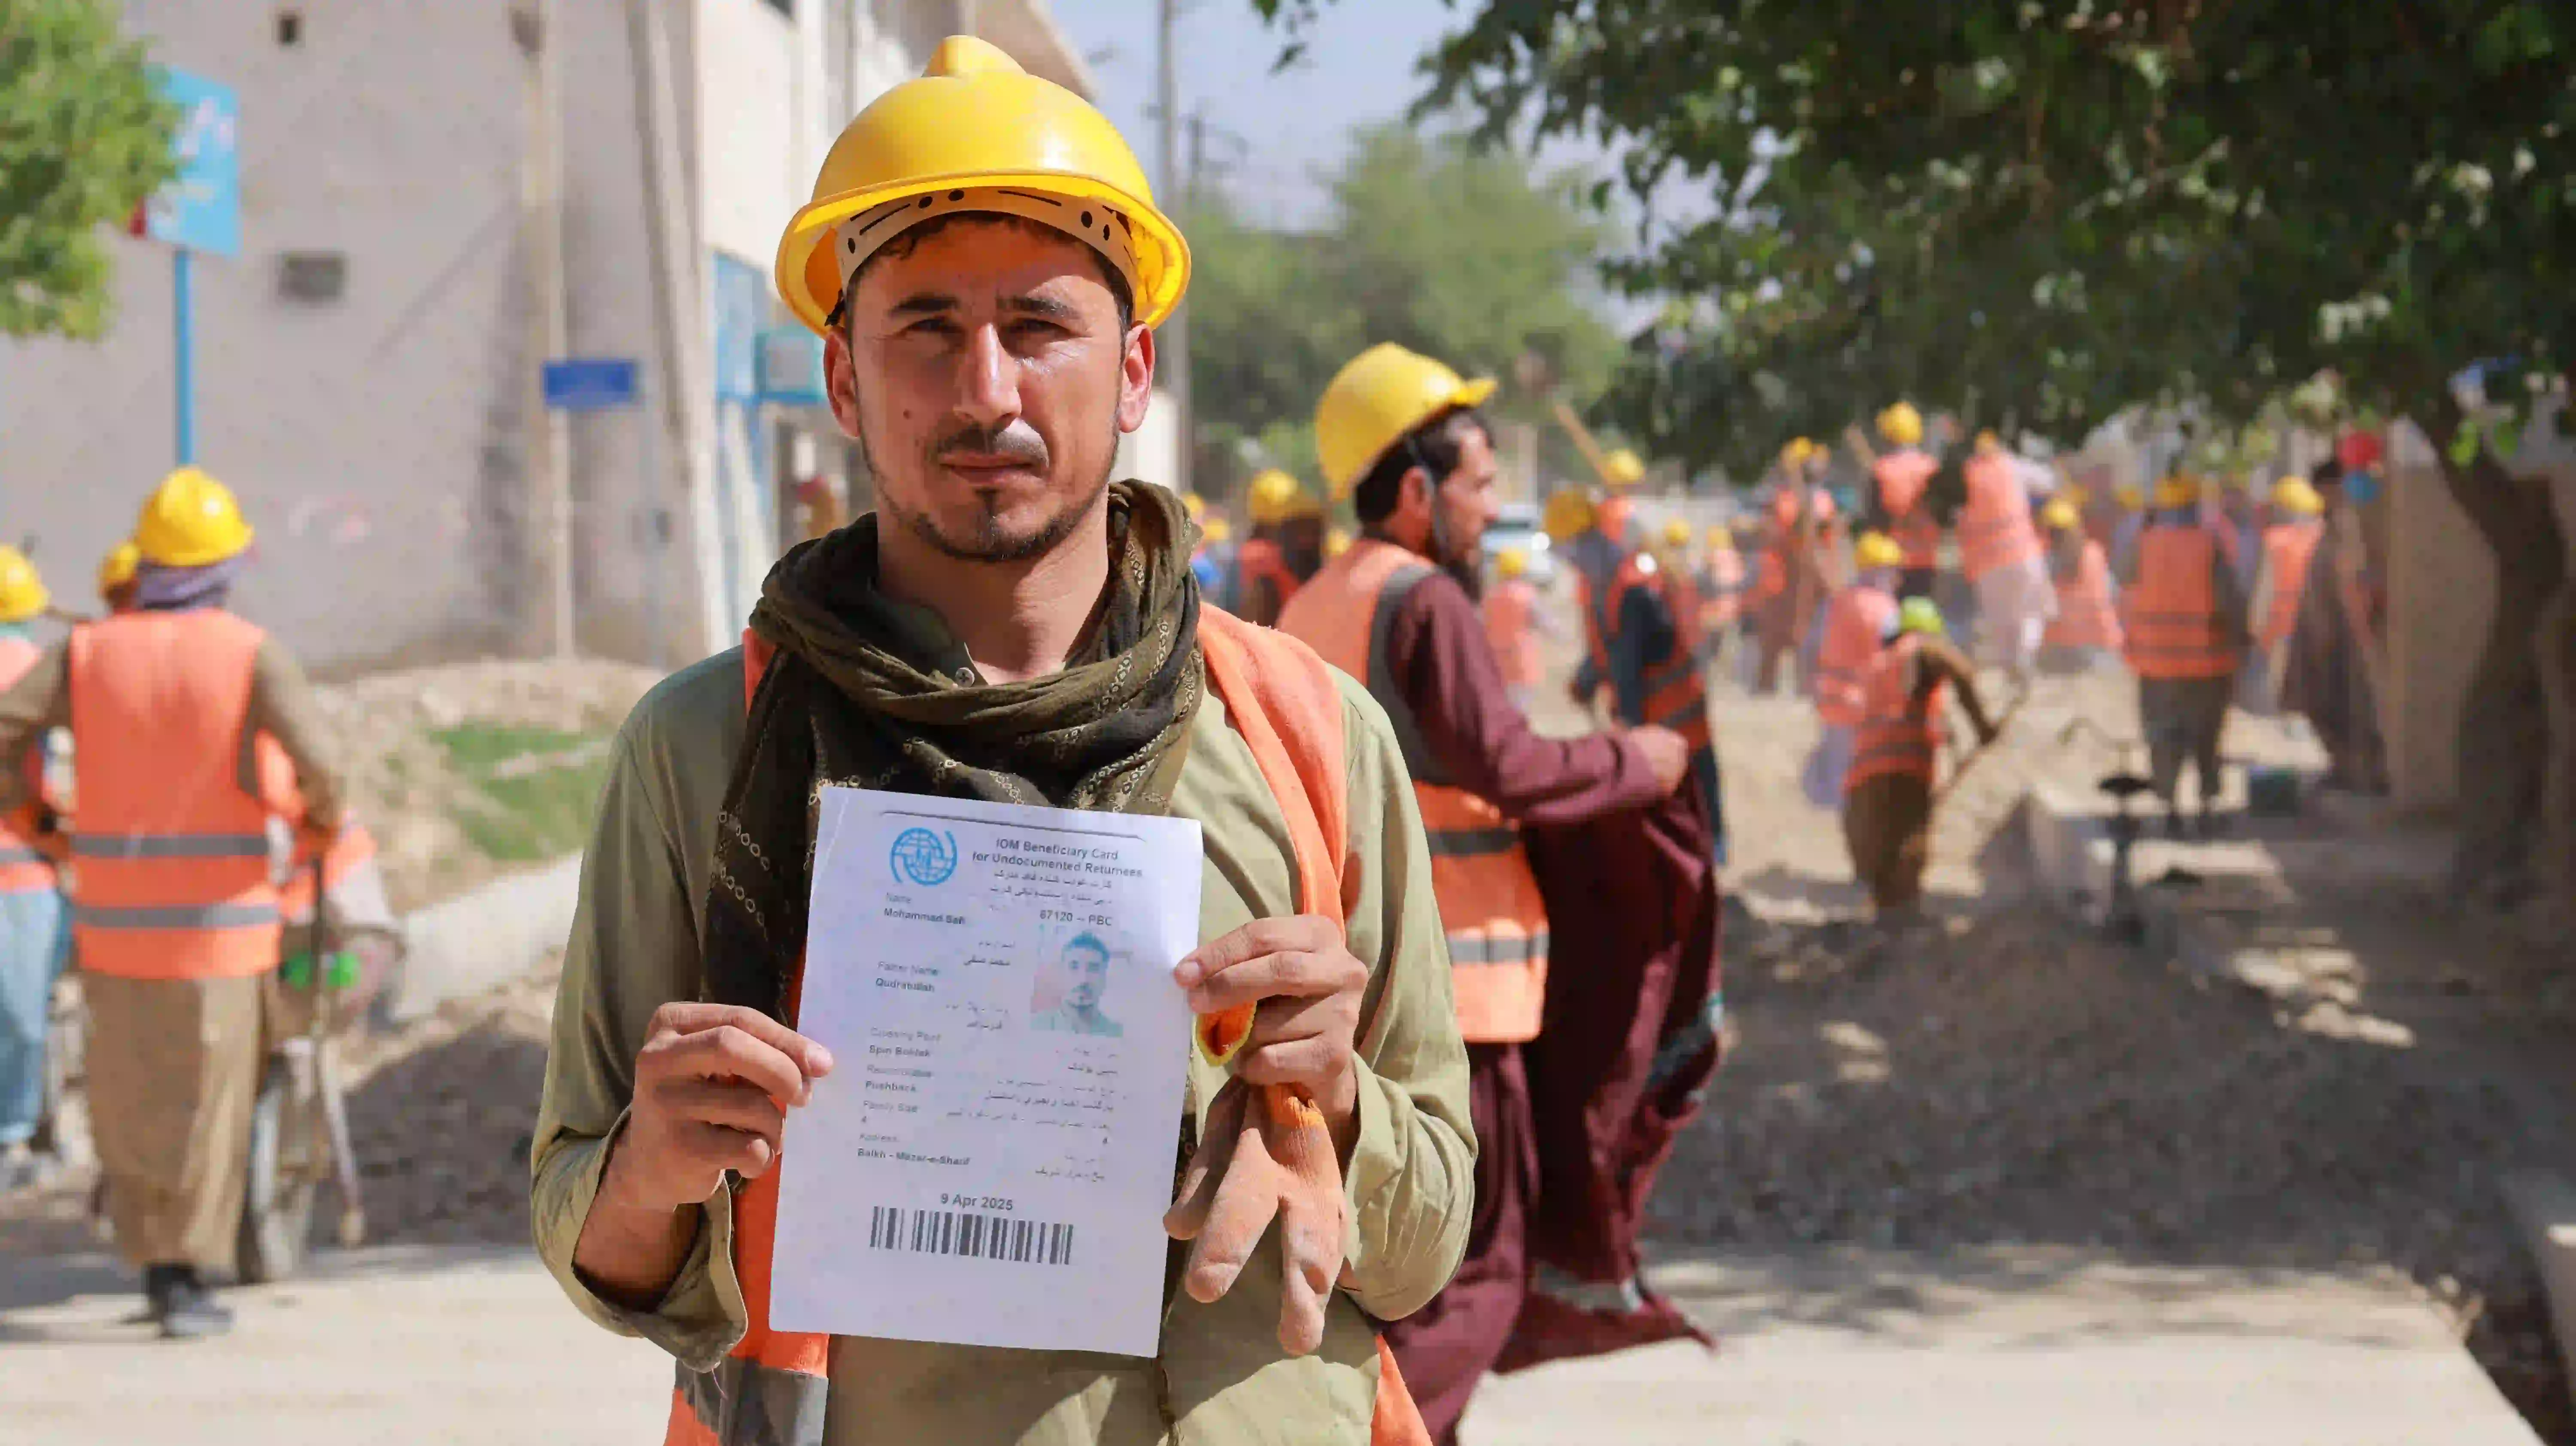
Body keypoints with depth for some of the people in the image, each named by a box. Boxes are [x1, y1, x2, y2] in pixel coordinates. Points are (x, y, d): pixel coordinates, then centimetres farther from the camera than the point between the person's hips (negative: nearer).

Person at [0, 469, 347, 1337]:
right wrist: (323, 814, 3)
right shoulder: (252, 655, -8)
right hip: (217, 916, -3)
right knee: (208, 1103, 4)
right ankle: (188, 1280, 2)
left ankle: (155, 1262, 13)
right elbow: (315, 764, -19)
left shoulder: (87, 654, 1)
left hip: (113, 916, 3)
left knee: (129, 1097, 14)